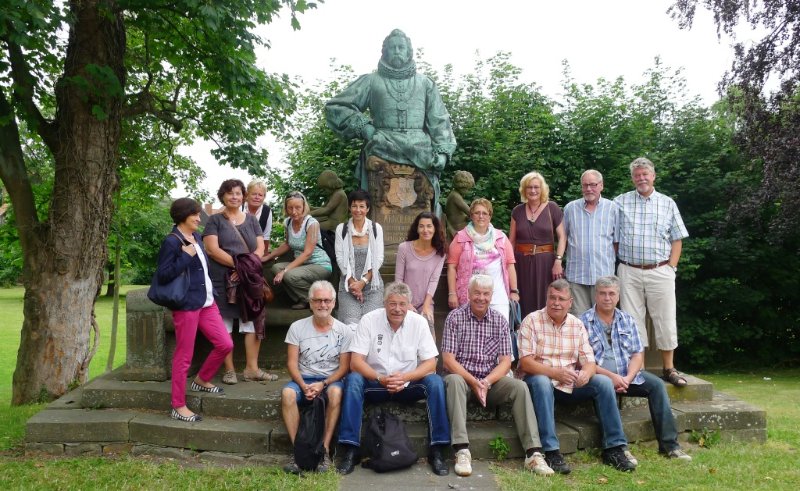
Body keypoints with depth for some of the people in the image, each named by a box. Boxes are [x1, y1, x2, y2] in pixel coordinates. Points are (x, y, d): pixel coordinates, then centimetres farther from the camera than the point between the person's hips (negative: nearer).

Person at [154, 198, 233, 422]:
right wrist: (186, 256, -19)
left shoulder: (196, 237, 13)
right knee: (184, 356, -1)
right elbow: (162, 276, -15)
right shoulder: (171, 242, -11)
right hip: (186, 305, -8)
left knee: (225, 344, 6)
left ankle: (202, 380, 29)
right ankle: (178, 406, 11)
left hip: (206, 302, 8)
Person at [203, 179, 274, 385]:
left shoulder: (251, 220, 14)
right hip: (222, 280, -3)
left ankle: (252, 368, 8)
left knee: (253, 322, 0)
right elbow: (212, 249, -9)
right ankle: (229, 370, 9)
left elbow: (260, 248, 6)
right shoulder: (215, 220, 3)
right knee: (224, 324, 1)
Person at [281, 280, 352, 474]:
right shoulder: (297, 327, 2)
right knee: (287, 393, -31)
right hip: (303, 379, 1)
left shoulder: (344, 331, 0)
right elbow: (292, 363, -1)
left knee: (335, 392, -36)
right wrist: (303, 386, -17)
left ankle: (325, 450, -27)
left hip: (331, 380, -1)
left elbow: (344, 367, -3)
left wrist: (323, 384, -18)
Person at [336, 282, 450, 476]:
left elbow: (430, 363, -7)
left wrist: (405, 377, -25)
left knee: (435, 382, -25)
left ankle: (437, 450, -17)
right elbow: (355, 362, -13)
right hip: (375, 384, -1)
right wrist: (381, 379, -28)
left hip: (408, 385, 1)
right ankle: (350, 449, -25)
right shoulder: (369, 320, -9)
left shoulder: (419, 322, -5)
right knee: (353, 380, -29)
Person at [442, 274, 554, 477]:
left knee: (520, 387, -23)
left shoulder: (500, 321, 4)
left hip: (491, 380, 3)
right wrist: (473, 382, -21)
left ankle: (533, 453, -24)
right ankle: (462, 451, -40)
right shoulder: (455, 318, -4)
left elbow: (505, 361, 0)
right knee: (453, 381, -35)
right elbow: (448, 359, -9)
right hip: (462, 377, -3)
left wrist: (486, 382, -18)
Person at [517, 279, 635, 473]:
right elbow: (526, 362, -17)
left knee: (604, 382, -15)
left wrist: (585, 374, -24)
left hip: (570, 383, 5)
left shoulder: (577, 324, 6)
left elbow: (589, 361, 1)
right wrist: (555, 373, -31)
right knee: (541, 382, -37)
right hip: (539, 380, -5)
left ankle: (614, 449, -7)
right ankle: (551, 452, -35)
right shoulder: (532, 321, -8)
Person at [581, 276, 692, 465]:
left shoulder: (627, 320, 12)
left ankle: (669, 444, -11)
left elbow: (638, 354, 6)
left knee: (656, 384, -14)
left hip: (626, 375, 5)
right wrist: (610, 376, -20)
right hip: (599, 376, -5)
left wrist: (628, 378, -12)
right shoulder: (583, 322, -4)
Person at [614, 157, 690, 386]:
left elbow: (677, 239, 10)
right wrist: (613, 268, -1)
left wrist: (671, 267, 0)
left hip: (660, 271, 1)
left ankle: (669, 368, 17)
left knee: (665, 320, 4)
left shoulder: (667, 204, 9)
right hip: (629, 272, 0)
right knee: (632, 320, 3)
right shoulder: (620, 202, 5)